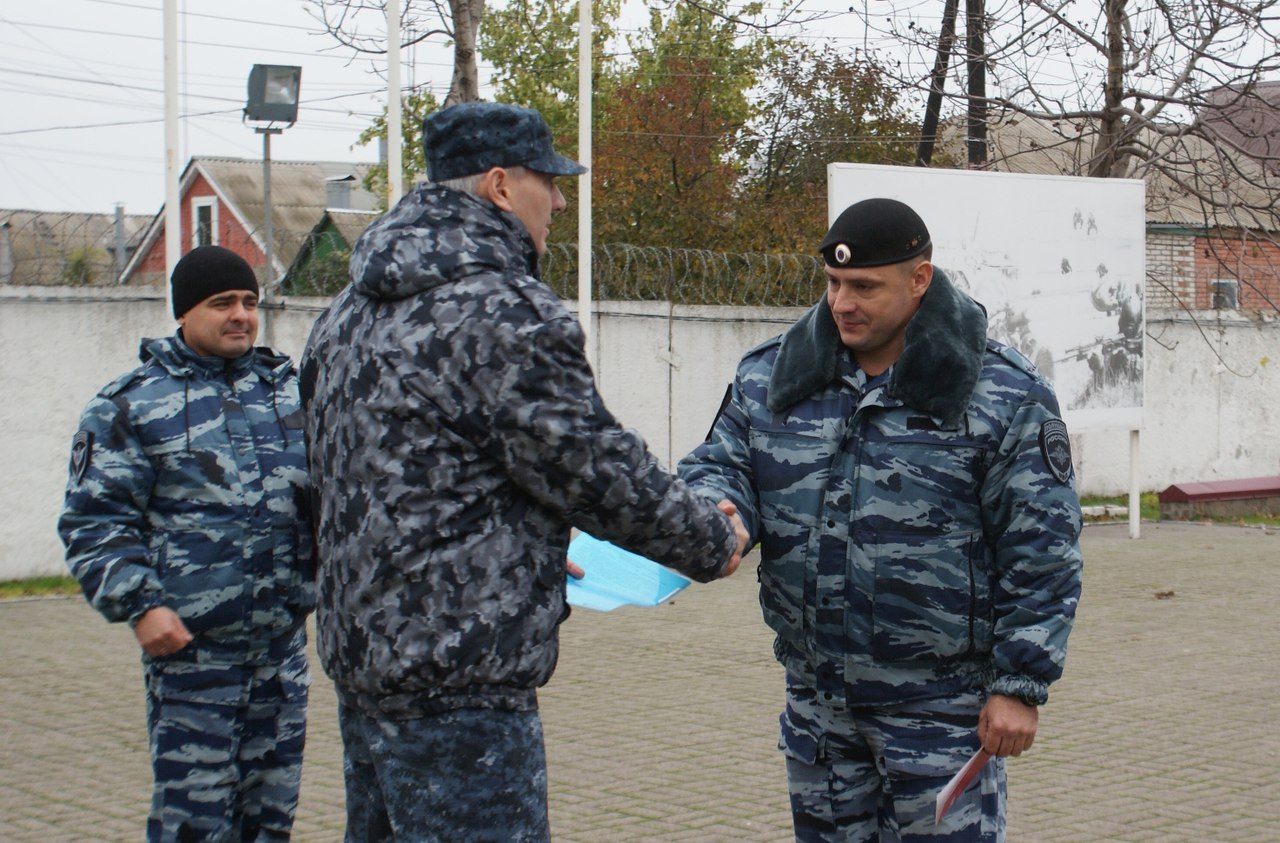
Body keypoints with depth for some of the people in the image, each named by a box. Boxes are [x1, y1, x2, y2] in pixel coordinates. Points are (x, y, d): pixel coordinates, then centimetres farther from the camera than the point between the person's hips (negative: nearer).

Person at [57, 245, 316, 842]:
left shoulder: (289, 389, 12)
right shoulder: (132, 405, -1)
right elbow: (94, 522, -5)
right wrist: (140, 606, -16)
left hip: (283, 644, 5)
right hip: (190, 649, -5)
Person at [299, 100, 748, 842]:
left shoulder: (354, 312, 13)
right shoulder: (501, 314, -17)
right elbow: (597, 468, -14)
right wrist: (714, 542, 2)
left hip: (362, 654, 10)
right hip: (458, 687, -10)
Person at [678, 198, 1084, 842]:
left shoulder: (1004, 396, -8)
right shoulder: (769, 376, 4)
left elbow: (1041, 553, -8)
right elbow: (720, 463, 8)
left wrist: (1019, 685, -10)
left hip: (941, 709, -5)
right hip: (816, 701, 5)